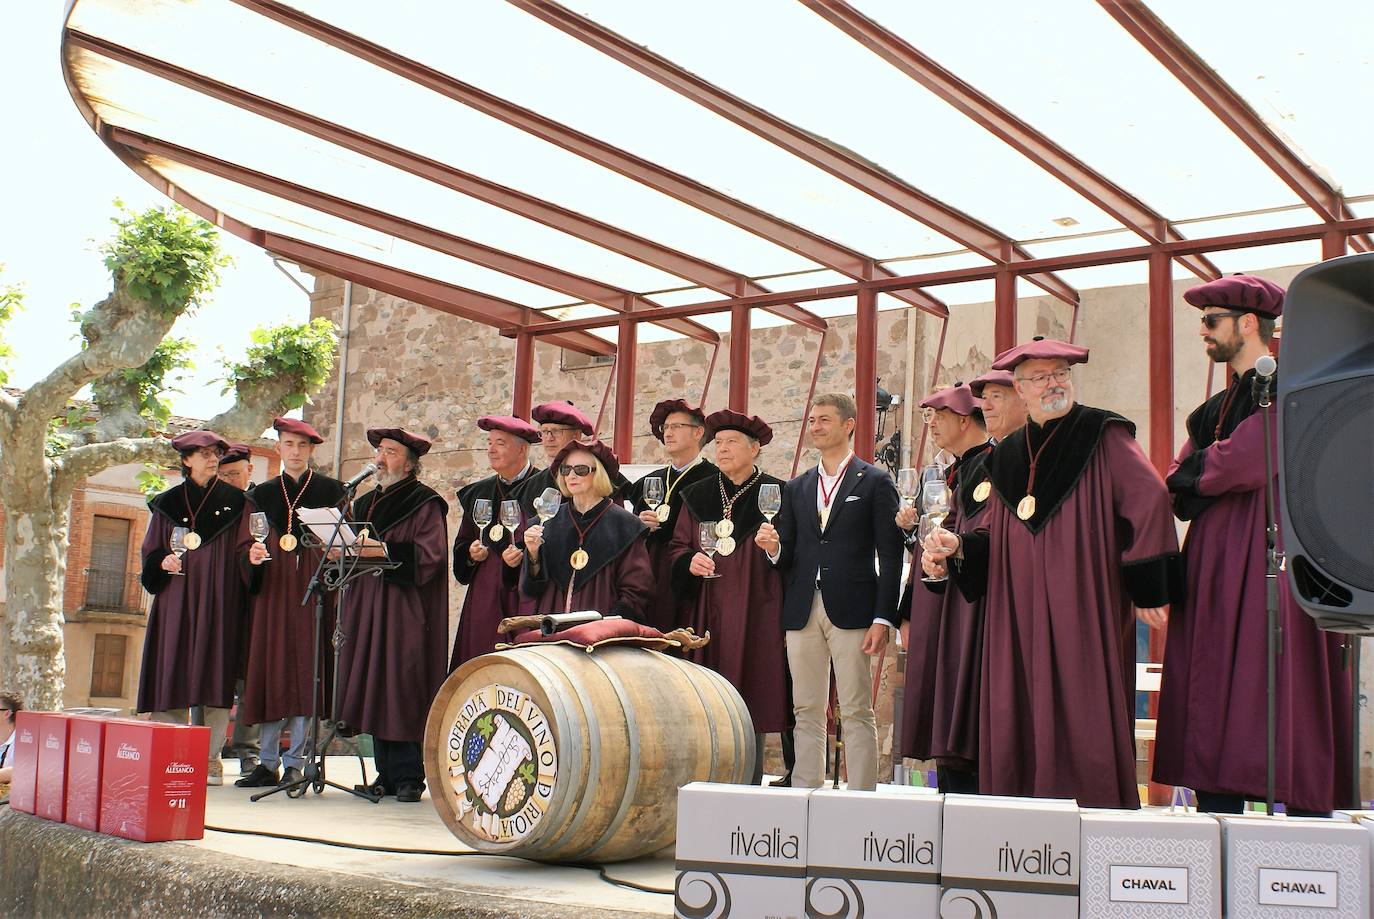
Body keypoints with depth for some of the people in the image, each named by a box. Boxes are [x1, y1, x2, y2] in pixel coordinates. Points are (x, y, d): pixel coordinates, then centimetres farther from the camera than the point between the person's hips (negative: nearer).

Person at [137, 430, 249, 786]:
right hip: (176, 599, 1)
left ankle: (210, 759, -1)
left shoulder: (233, 501, 8)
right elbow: (151, 550, 13)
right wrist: (163, 562, -9)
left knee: (216, 674, -5)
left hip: (219, 600, -1)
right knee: (172, 672, -3)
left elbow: (242, 549, 4)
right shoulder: (167, 503, 11)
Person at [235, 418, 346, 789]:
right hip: (274, 587, 3)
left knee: (306, 669, -7)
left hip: (314, 585, -3)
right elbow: (255, 542, 15)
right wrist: (254, 554, -6)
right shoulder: (264, 493, 16)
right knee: (271, 668, 2)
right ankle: (267, 762, 7)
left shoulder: (330, 489, 7)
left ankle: (294, 762, -3)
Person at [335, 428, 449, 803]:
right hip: (367, 608, 7)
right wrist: (342, 552, 2)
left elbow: (431, 554, -14)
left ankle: (408, 776, -4)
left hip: (406, 611, -7)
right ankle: (387, 775, 8)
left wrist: (383, 551, -20)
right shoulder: (364, 504, 20)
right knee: (374, 690, 4)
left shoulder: (425, 503, -3)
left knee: (402, 689, -9)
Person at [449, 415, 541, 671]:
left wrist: (524, 556, -20)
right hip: (483, 599, 5)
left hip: (524, 596, -5)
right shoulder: (477, 493, 17)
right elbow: (461, 544, 23)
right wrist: (470, 553, 2)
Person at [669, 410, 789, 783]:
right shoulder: (697, 496, 14)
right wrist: (689, 561, -5)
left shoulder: (776, 494, 2)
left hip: (756, 614, -3)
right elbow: (676, 547, 16)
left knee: (750, 702, -2)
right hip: (706, 615, 3)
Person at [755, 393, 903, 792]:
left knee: (856, 712, -2)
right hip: (802, 611, 5)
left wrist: (883, 618, -10)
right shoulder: (797, 488, 17)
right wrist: (773, 547, -7)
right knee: (806, 711, 8)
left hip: (851, 610, -5)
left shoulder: (875, 482, 2)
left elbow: (890, 556, -3)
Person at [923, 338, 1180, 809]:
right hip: (1020, 617, 5)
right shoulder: (1008, 456, 18)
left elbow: (1149, 500, -9)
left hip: (1083, 608, -5)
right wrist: (959, 545, -3)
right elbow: (991, 532, 20)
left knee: (1082, 716, -8)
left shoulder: (1103, 435, 1)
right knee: (1022, 721, 3)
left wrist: (1148, 588, -14)